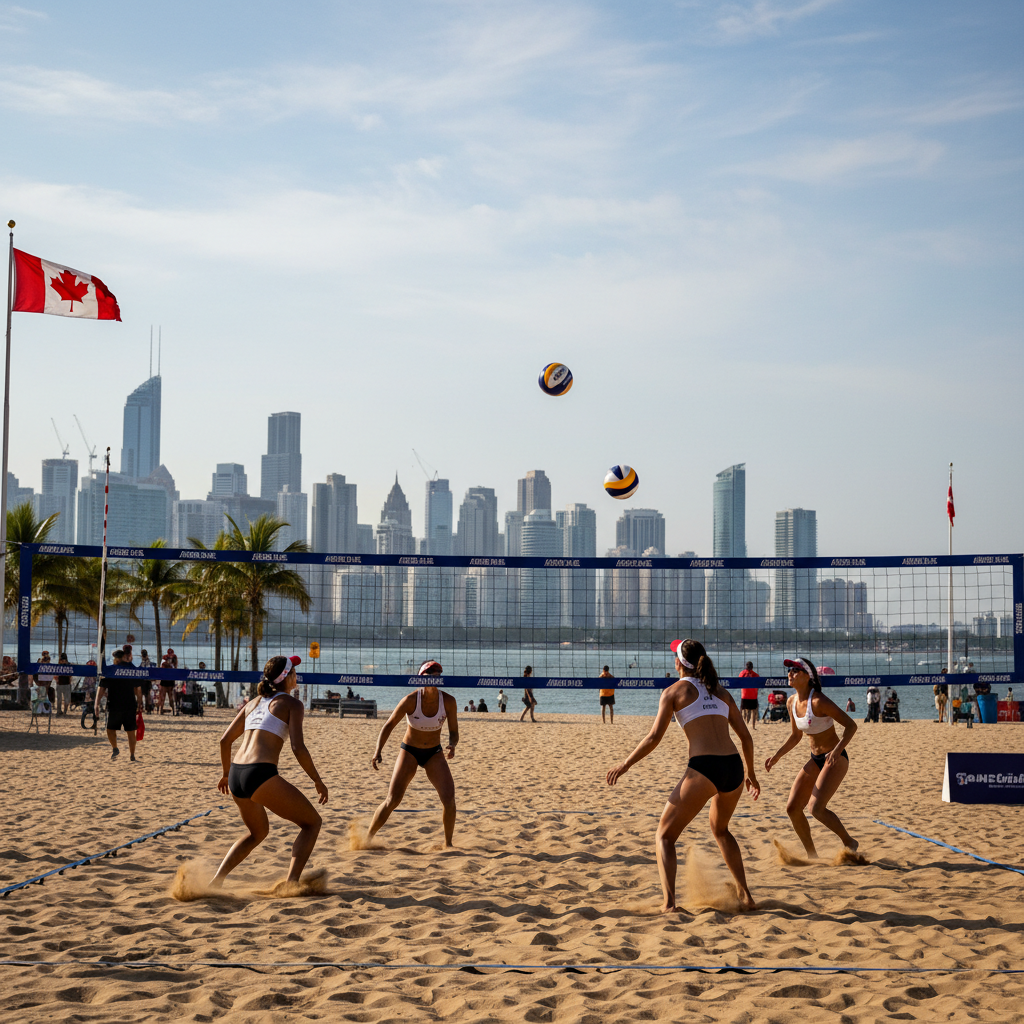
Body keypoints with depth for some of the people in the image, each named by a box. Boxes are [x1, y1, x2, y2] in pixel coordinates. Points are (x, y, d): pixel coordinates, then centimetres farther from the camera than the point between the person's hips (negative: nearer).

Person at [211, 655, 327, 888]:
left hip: (236, 775, 7)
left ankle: (215, 881, 19)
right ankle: (291, 883, -5)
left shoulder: (254, 702, 22)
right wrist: (317, 781, 1)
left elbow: (225, 740, 23)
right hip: (261, 775, -7)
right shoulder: (292, 703, 2)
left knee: (258, 832, 31)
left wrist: (226, 773, 37)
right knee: (312, 822, 10)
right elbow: (298, 748, -9)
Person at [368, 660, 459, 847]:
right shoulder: (411, 700, -20)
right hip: (409, 751, -2)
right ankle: (366, 838, 5)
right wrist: (378, 751, -24)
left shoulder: (448, 701, -14)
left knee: (449, 798, -15)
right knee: (392, 800, -12)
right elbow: (389, 725, -12)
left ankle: (448, 844, 3)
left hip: (434, 754, 2)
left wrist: (452, 746, -29)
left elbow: (453, 732, -6)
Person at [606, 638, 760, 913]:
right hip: (733, 767, 5)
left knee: (665, 835, 8)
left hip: (703, 769, -5)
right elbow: (745, 737, 19)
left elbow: (654, 737, -2)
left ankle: (669, 903, -10)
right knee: (720, 829, 32)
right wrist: (751, 773, 32)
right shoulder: (720, 691, 19)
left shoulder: (674, 690, 5)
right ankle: (745, 896, 27)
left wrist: (625, 765, 9)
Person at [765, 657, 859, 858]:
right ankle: (812, 855, 15)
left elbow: (851, 725, -21)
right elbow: (795, 736, 16)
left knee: (816, 807, -21)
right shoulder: (792, 702, 3)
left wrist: (837, 750, -34)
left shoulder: (818, 701, -21)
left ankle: (849, 842, 3)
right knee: (792, 808, 0)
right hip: (815, 759, 8)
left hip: (835, 759, -8)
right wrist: (777, 755, 4)